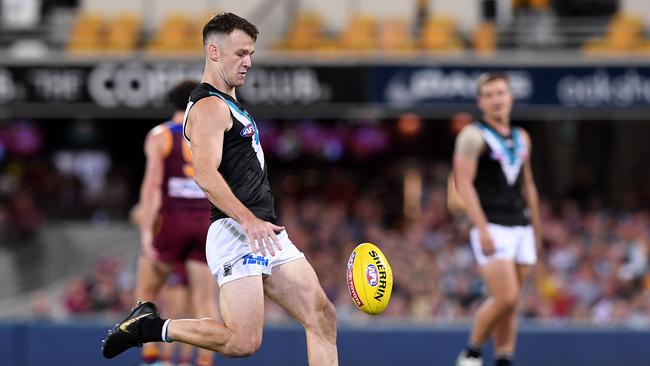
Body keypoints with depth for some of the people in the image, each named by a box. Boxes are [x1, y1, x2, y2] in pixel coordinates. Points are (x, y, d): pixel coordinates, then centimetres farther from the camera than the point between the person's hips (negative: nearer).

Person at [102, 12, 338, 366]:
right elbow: (206, 175, -24)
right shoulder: (208, 107, -10)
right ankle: (149, 326, -1)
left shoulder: (228, 101, 22)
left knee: (322, 317, 0)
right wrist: (250, 221, -35)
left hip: (263, 229, 10)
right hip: (235, 231, -10)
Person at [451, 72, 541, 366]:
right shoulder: (473, 135, -4)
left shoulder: (521, 138, 16)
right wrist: (482, 228, -18)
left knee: (511, 304, 4)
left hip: (521, 228, 6)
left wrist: (536, 229, 20)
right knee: (505, 298, -15)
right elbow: (464, 184, -11)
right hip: (492, 229, -6)